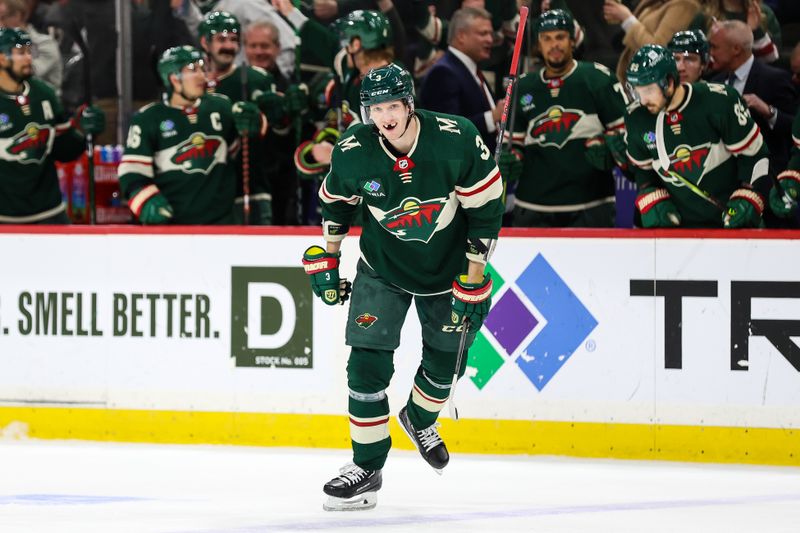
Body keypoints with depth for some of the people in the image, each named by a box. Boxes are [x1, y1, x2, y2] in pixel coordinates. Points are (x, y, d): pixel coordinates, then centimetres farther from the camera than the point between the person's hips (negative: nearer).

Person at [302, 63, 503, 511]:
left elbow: (486, 209, -16)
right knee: (367, 362, -12)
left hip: (448, 268, 0)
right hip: (383, 268, 0)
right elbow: (336, 201, 3)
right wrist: (326, 261, 7)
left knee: (446, 359, 12)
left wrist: (474, 281, -16)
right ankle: (367, 469, -2)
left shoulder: (458, 140, -25)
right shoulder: (353, 152, -20)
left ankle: (419, 420, 46)